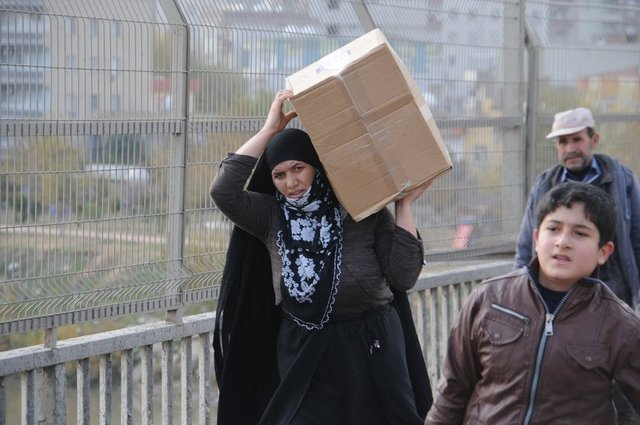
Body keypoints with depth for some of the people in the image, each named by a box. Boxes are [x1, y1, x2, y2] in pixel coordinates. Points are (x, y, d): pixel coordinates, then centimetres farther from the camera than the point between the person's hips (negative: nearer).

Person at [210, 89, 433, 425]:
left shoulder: (366, 213, -3)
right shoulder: (271, 218, 1)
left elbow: (404, 276, -8)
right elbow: (223, 191, -15)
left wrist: (404, 205, -8)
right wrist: (270, 129, -12)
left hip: (371, 351, -1)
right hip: (304, 354, 1)